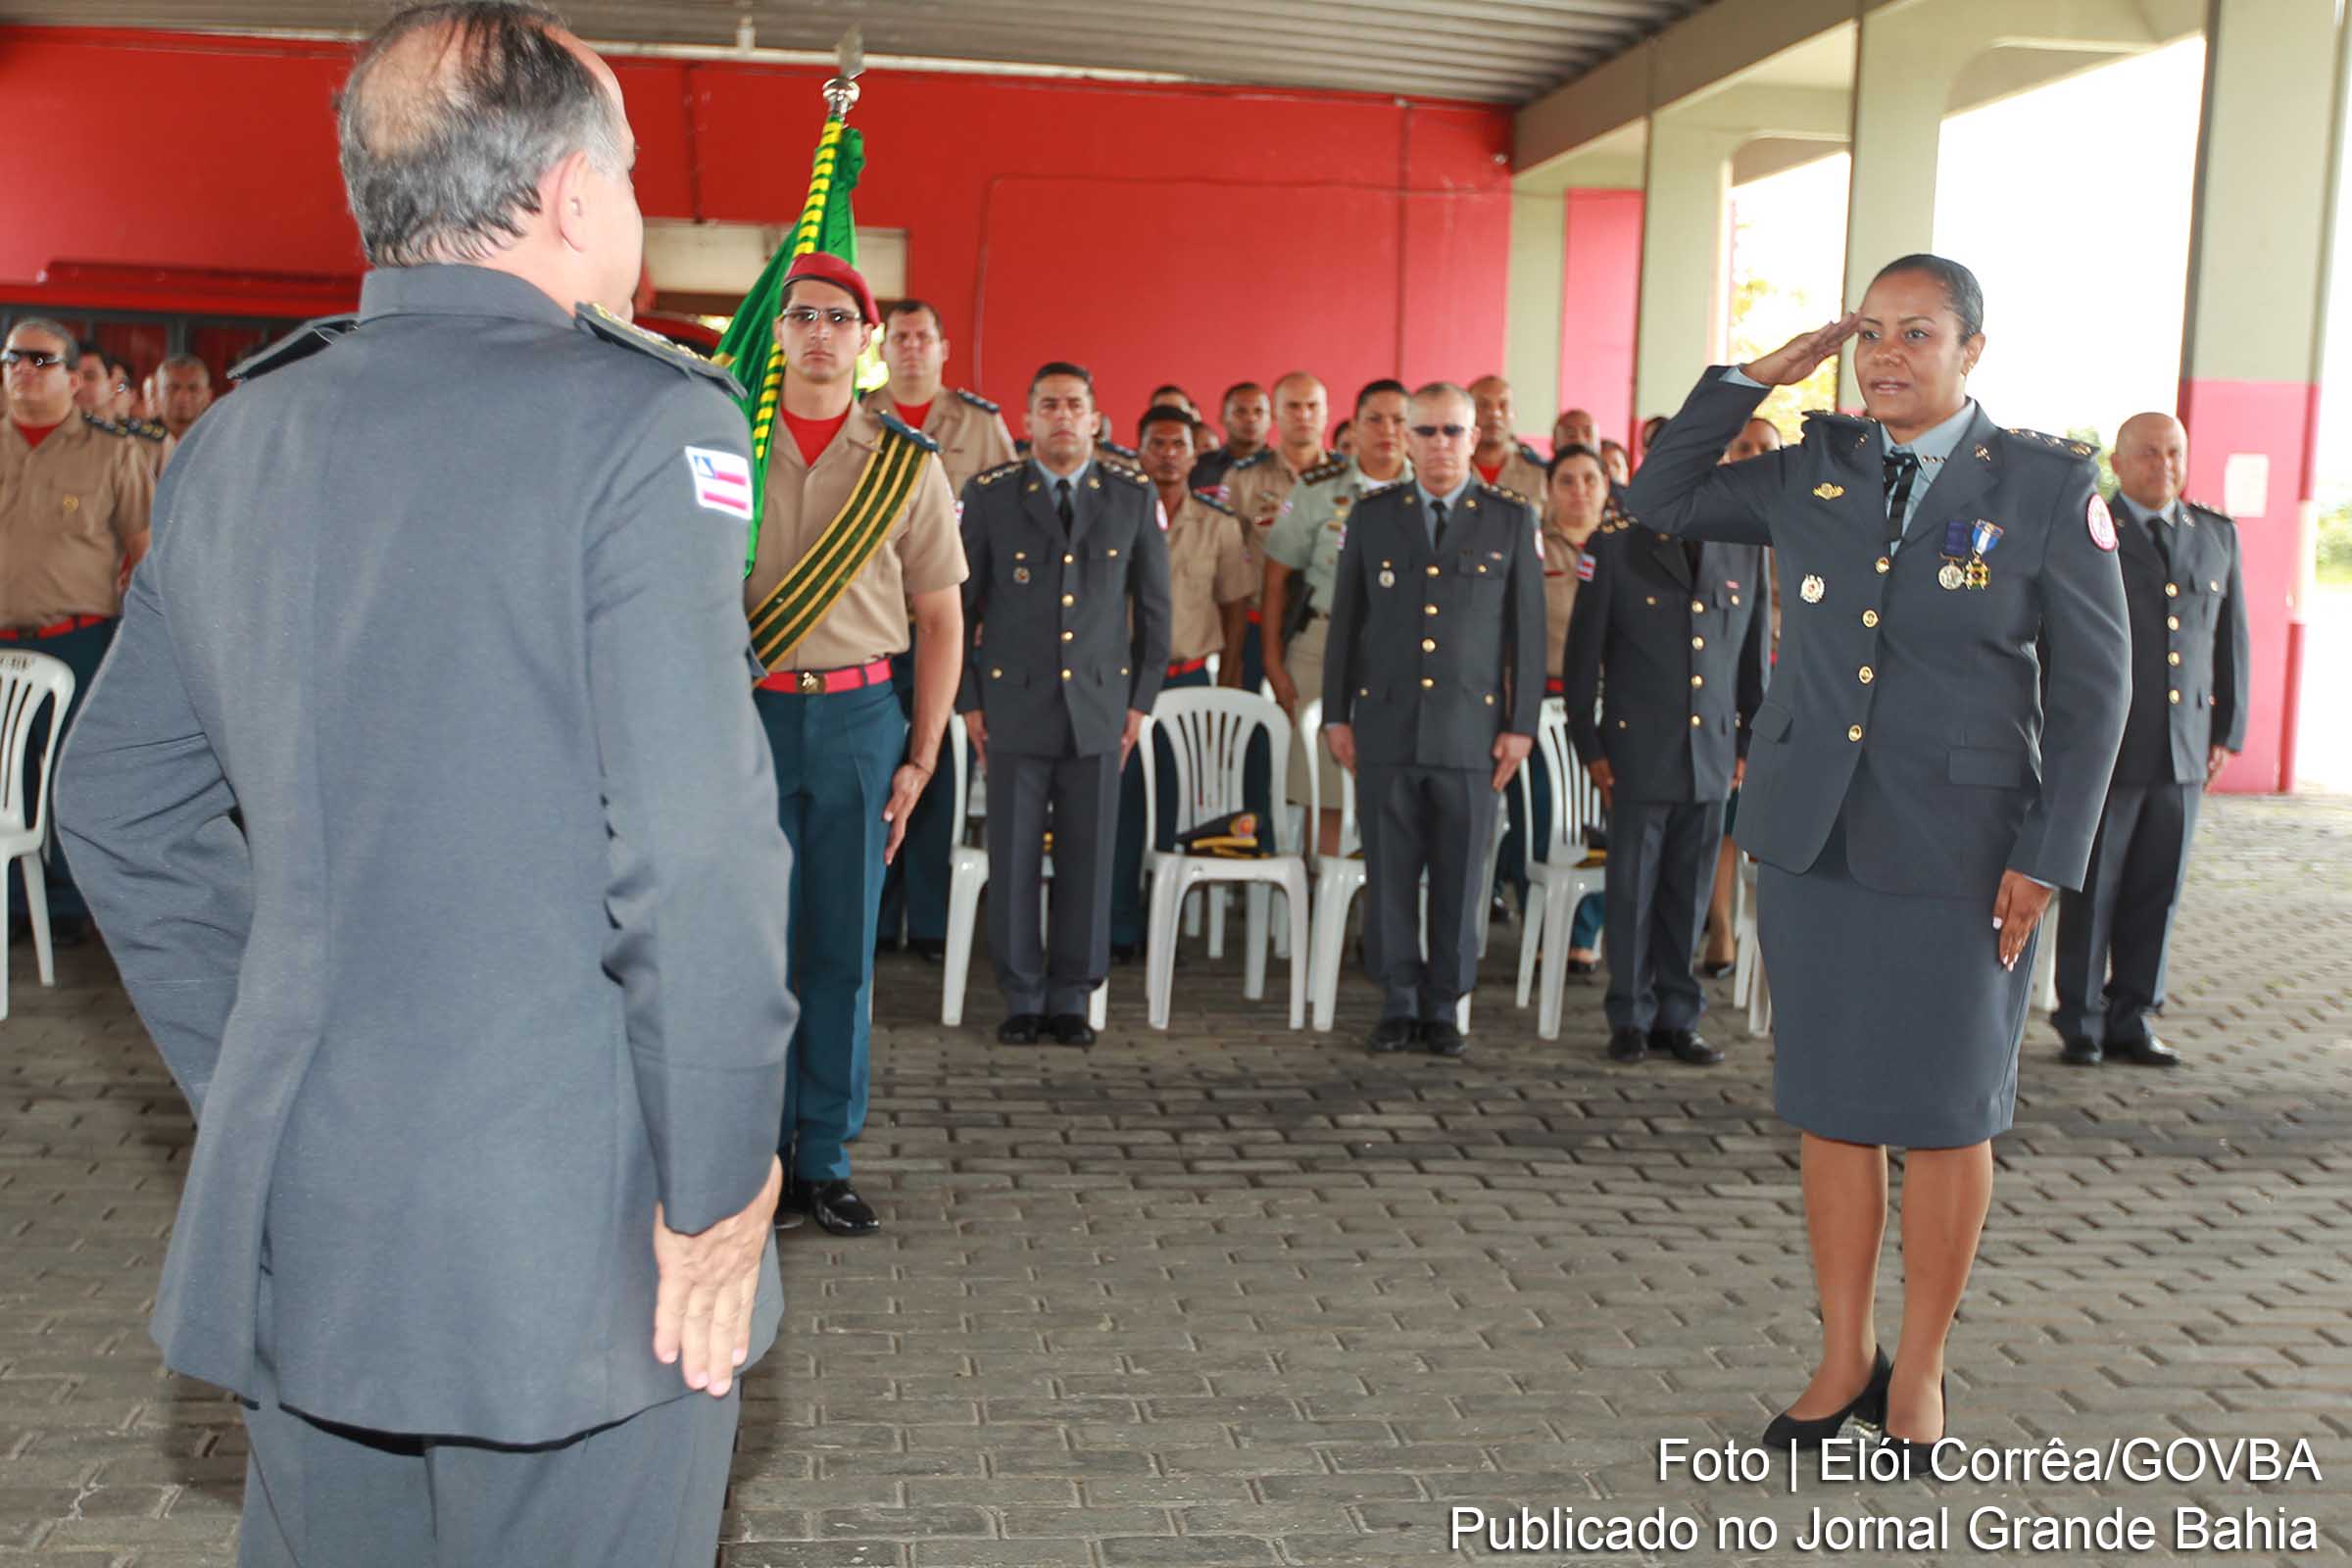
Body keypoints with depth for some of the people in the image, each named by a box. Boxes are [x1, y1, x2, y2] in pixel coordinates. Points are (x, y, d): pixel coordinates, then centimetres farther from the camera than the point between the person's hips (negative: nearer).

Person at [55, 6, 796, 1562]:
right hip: (571, 1254, -6)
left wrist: (253, 1089, 19)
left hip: (294, 1229, 6)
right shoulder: (641, 418, -14)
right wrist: (721, 1191, -12)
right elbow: (697, 851, -22)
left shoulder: (235, 441, 7)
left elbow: (117, 804, 14)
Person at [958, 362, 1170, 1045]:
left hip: (1099, 707, 1)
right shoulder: (989, 494, 2)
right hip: (1014, 702, -1)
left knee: (1088, 860, 4)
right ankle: (1022, 999, 14)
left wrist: (1142, 699, 6)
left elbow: (1154, 604, 10)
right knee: (1013, 859, 1)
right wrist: (968, 701, 2)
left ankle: (1072, 999, 15)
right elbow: (961, 602, 6)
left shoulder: (1134, 495, 6)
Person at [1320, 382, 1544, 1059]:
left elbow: (1528, 628, 4)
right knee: (1390, 875, 4)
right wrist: (1336, 714, 5)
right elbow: (1346, 618, 9)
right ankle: (1399, 1004, 15)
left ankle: (1443, 1008, 16)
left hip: (1471, 730, -1)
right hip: (1385, 725, 1)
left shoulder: (1511, 519, 5)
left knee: (1459, 880, 3)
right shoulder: (1372, 515, 8)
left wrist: (1521, 724, -1)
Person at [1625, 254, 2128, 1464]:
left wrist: (2048, 858, -10)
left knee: (1947, 1115, 7)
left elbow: (2092, 686, -4)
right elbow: (1659, 500, 12)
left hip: (1958, 852, -3)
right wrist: (1757, 377, 2)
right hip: (1813, 838, 3)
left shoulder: (2048, 487, -5)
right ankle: (1843, 1361, 25)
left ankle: (1919, 1372, 24)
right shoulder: (1813, 472, 5)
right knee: (1832, 1106, 10)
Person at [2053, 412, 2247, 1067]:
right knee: (2091, 888, 2)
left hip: (2184, 751, 4)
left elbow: (2232, 640, 16)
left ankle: (2129, 1019, 18)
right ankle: (2080, 1022, 12)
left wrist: (2226, 731, 10)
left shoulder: (2217, 535, 13)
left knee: (2156, 891, 8)